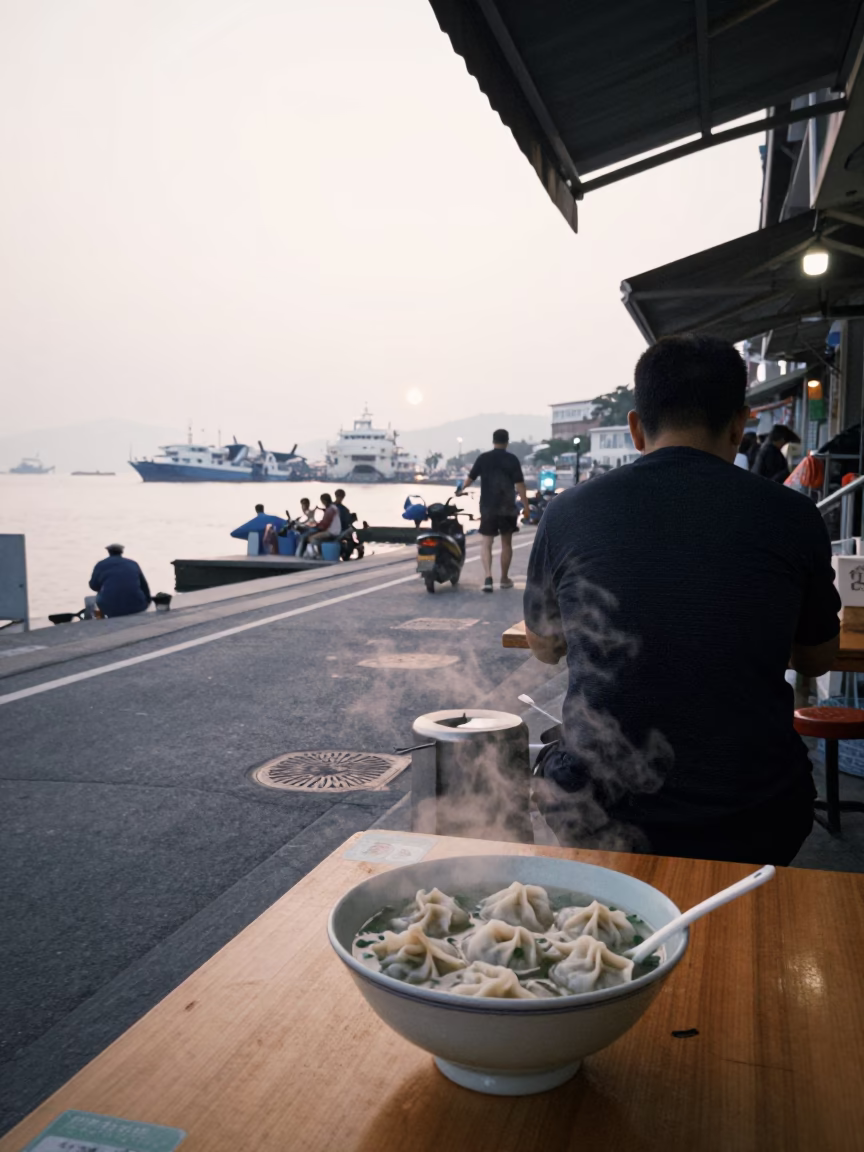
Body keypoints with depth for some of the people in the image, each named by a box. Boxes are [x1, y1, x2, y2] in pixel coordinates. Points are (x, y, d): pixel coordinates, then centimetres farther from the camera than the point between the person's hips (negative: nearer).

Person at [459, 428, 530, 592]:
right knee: (506, 543, 13)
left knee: (486, 543, 1)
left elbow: (471, 477, 12)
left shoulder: (483, 458, 2)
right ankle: (504, 578, 21)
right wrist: (526, 507, -4)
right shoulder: (512, 459, -4)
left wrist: (461, 489, 31)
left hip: (488, 508, 1)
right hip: (507, 508, -1)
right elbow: (519, 484, -8)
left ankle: (488, 577, -17)